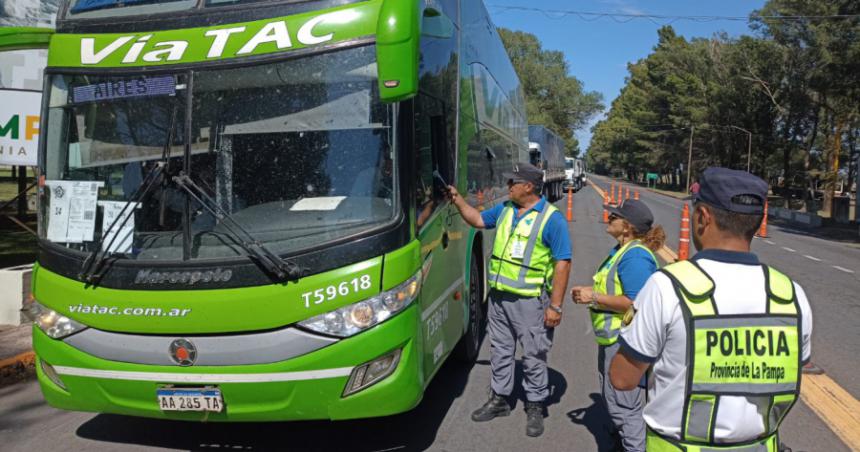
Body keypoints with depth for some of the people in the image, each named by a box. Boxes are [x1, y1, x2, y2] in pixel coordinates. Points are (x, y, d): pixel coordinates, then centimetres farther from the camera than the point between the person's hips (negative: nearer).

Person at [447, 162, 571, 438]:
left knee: (534, 356, 6)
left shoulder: (551, 219, -13)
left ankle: (535, 407, 22)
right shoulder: (505, 209, 8)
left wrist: (555, 306, -18)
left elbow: (562, 263, -15)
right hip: (499, 295, 7)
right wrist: (457, 198, 13)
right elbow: (478, 220, 24)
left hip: (529, 300, -6)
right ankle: (499, 399, 32)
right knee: (500, 351, 17)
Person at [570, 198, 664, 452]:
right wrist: (590, 292, 6)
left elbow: (635, 302, -28)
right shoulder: (621, 251, 11)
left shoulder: (635, 255, -22)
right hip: (613, 337, 11)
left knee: (624, 405, -1)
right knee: (612, 397, 24)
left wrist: (594, 298, -22)